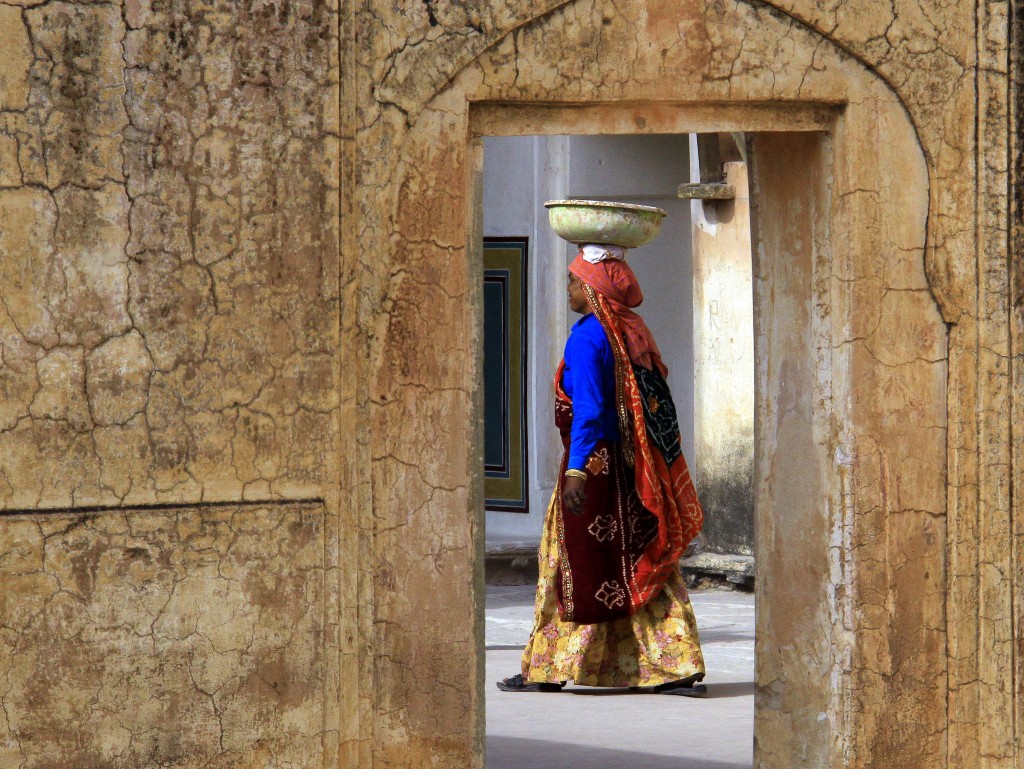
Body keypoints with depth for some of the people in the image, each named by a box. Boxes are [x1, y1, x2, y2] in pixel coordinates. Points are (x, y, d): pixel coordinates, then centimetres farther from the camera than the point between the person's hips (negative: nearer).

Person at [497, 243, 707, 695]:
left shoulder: (587, 336, -12)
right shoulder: (635, 333, 12)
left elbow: (588, 409, -19)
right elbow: (658, 406, 15)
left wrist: (576, 470, -21)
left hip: (596, 458, -7)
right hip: (636, 468, 7)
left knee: (573, 564, 1)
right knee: (643, 565, 7)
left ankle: (546, 669, 7)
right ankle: (678, 669, 2)